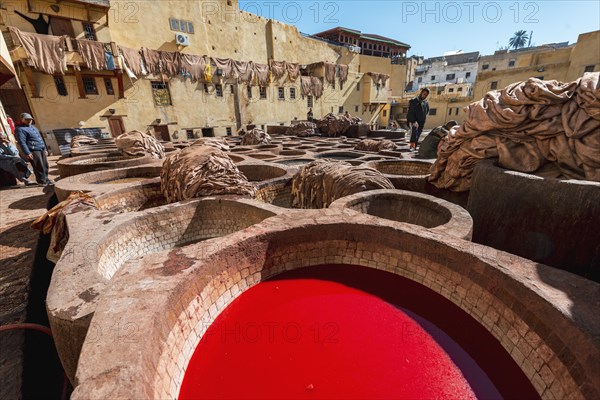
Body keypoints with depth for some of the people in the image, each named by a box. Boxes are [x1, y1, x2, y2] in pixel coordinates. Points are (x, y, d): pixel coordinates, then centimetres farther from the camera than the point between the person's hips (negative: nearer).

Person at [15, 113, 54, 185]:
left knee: (45, 165, 9)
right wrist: (27, 153, -19)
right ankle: (42, 181, 0)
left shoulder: (33, 127, 22)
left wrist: (45, 149, 23)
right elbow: (22, 142, -13)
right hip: (33, 151, -8)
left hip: (42, 149, 8)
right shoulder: (20, 129, -6)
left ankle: (45, 179, 19)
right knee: (39, 167, -7)